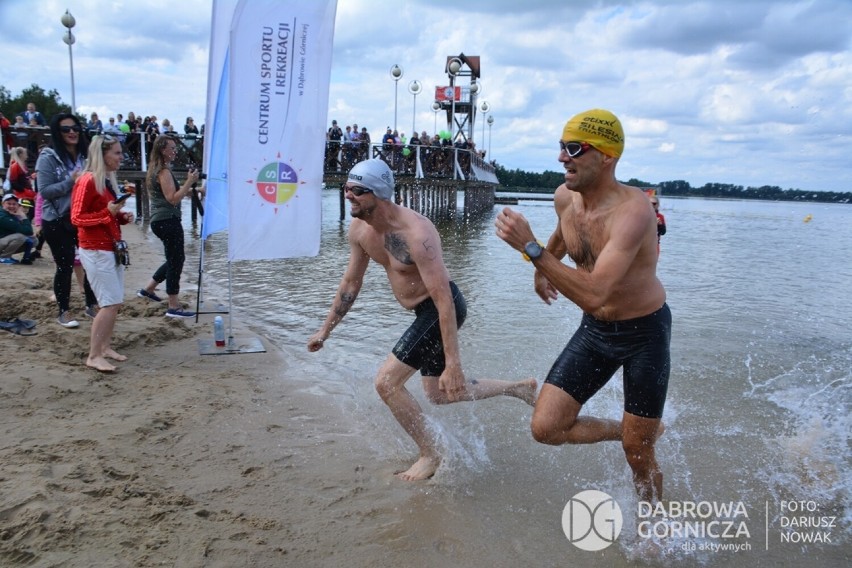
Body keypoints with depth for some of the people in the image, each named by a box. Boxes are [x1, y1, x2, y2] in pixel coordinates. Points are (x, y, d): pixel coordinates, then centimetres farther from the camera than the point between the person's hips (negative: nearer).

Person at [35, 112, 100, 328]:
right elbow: (45, 191, -15)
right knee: (65, 267, 3)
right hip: (58, 222, -4)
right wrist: (70, 181, -24)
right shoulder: (48, 158, -10)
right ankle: (63, 312, 18)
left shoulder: (85, 155, 4)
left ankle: (91, 305, 24)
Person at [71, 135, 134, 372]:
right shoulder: (87, 181, -14)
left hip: (112, 248, 9)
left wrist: (122, 216, 5)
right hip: (96, 250, -9)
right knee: (111, 303, -11)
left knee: (115, 303, 10)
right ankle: (94, 356, -2)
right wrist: (108, 212, -23)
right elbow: (77, 218, -15)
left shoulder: (108, 180, 13)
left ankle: (105, 347, 21)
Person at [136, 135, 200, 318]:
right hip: (167, 220, -10)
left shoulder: (157, 170, 16)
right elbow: (173, 199, -21)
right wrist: (190, 181, -24)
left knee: (175, 258, 21)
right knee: (176, 260, -6)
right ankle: (174, 307, -1)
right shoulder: (164, 172, -15)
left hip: (161, 220, 10)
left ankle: (148, 289, 30)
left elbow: (173, 193, 22)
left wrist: (194, 190, 12)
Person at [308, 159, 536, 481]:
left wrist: (453, 363, -33)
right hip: (424, 311, 9)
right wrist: (325, 330, 13)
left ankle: (430, 455, 8)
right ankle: (518, 388, 35)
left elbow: (444, 300, -31)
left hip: (444, 308, -9)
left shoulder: (415, 233, -30)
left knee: (387, 382, -12)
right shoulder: (359, 230, -5)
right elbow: (351, 282, 10)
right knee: (439, 395, 18)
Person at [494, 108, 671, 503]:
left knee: (637, 454, 5)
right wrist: (543, 270, 30)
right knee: (545, 428, -4)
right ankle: (635, 430, 23)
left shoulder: (632, 210, -30)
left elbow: (593, 295, -41)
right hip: (594, 330, 6)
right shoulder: (565, 197, -8)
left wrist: (531, 249, -43)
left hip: (645, 332, -6)